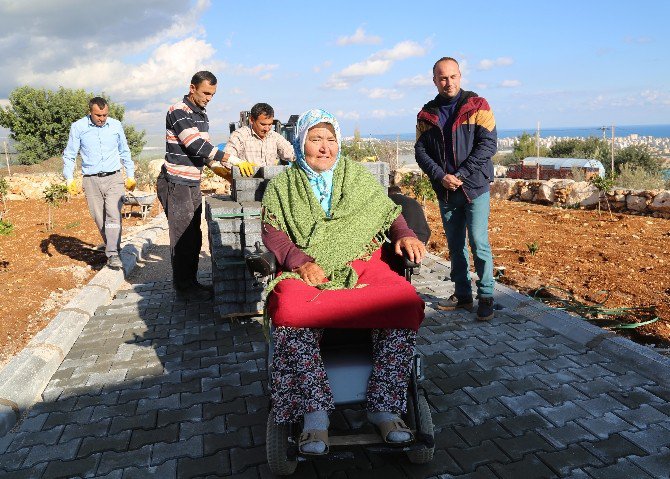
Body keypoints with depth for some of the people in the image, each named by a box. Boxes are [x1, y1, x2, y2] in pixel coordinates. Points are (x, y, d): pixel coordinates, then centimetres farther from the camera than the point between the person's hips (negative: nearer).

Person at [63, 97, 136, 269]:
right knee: (99, 219, 3)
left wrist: (131, 176, 18)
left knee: (113, 215, -14)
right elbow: (69, 155, 6)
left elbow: (124, 152, 18)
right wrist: (69, 178, -4)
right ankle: (110, 247, 18)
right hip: (91, 181, 0)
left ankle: (113, 254, -14)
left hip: (114, 178, 0)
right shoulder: (78, 127, 1)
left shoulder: (116, 125, 6)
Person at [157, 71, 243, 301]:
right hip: (175, 184, -9)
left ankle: (191, 282, 24)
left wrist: (219, 169, 5)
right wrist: (231, 159, -28)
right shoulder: (178, 111, -13)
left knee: (194, 237, 13)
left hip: (192, 184, 9)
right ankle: (184, 288, 6)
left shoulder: (202, 115, 15)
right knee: (182, 237, -4)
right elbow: (195, 144, -24)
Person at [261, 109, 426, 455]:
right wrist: (302, 261, -13)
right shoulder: (282, 185, 18)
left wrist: (405, 234, -2)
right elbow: (272, 232, 5)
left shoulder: (358, 176, 23)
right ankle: (315, 411, -28)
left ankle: (384, 407, -23)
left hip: (361, 264, 2)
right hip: (306, 271, -1)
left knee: (405, 302, -30)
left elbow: (390, 213, 21)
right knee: (291, 312, -37)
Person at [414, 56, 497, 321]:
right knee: (455, 245, 11)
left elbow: (488, 144, -9)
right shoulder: (427, 114, 9)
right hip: (445, 191, 4)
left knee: (479, 242, -7)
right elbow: (420, 150, 4)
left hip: (475, 187, -4)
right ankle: (462, 294, 22)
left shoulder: (477, 106, -1)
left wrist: (460, 175, -15)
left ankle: (486, 296, 6)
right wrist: (441, 176, -11)